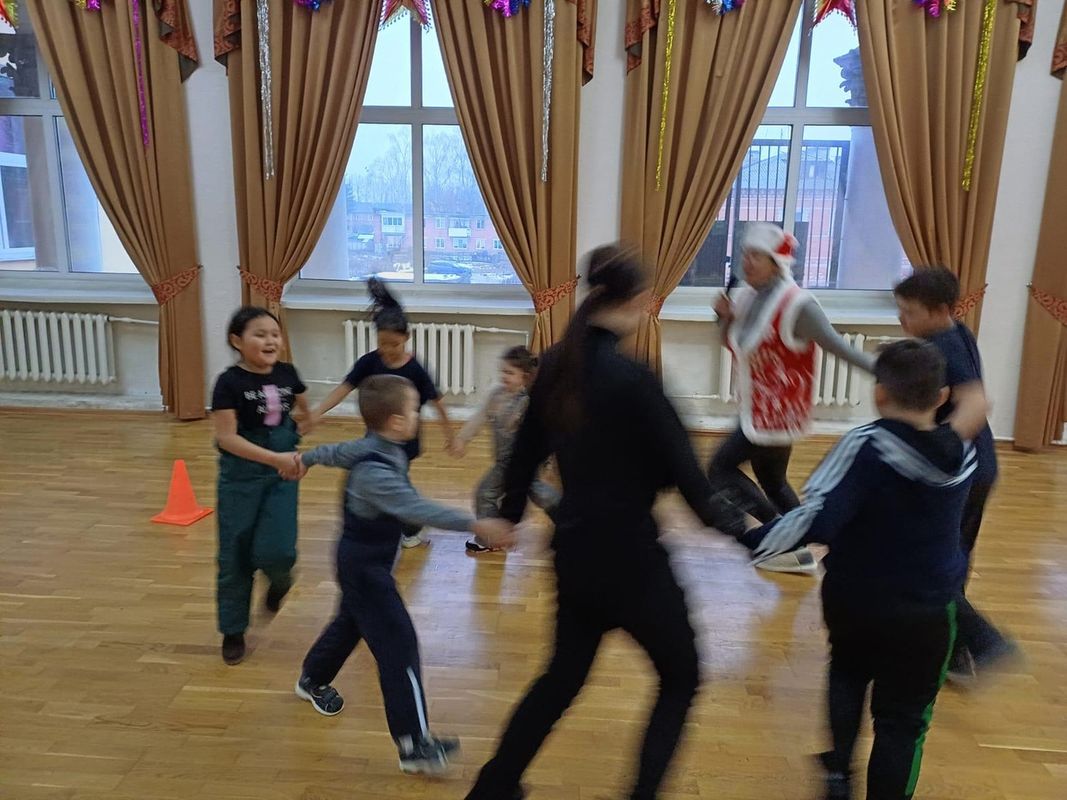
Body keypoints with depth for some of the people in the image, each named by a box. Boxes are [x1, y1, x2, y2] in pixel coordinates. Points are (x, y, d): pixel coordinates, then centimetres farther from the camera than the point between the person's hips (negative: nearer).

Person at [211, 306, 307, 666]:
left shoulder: (287, 373, -3)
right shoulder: (230, 382, -15)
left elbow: (306, 411, 17)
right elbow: (227, 438, -21)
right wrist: (275, 458, -27)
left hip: (282, 473, 2)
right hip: (241, 475, -2)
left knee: (275, 551, -11)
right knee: (235, 557, 7)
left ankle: (279, 577, 27)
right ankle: (233, 631, 26)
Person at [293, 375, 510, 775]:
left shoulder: (369, 447, -3)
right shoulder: (375, 472, -33)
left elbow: (336, 451, 17)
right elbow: (417, 509, -44)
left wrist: (305, 459, 37)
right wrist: (475, 524, -50)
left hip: (364, 562, 10)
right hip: (365, 567, -10)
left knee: (351, 622, 29)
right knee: (398, 643, -11)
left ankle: (312, 680, 54)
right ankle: (413, 744, -7)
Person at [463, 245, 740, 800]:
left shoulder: (555, 366, 1)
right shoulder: (631, 378, -21)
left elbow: (527, 449, 11)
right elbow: (680, 464, -14)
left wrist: (509, 514, 25)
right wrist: (722, 520, 4)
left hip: (573, 548, 7)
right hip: (629, 553, -7)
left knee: (564, 674, 25)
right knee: (681, 678, 17)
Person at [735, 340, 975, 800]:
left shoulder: (866, 444, -22)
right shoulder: (963, 455, -6)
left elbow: (818, 519, -30)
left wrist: (752, 539, -26)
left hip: (853, 600, -1)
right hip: (926, 613, 1)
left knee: (848, 673, 29)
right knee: (901, 722, 13)